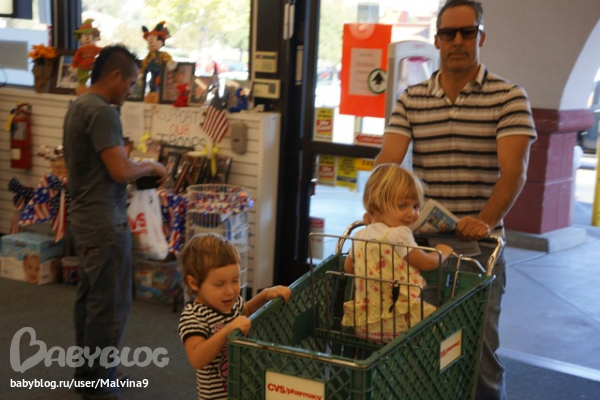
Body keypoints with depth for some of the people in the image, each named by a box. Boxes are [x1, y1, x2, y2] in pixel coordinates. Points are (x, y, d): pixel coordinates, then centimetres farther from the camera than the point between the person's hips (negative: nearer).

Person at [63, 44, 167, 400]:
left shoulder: (78, 106, 11)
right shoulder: (103, 113, -20)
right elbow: (120, 171, -24)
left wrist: (136, 165, 11)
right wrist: (151, 167, -6)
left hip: (84, 219, 10)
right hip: (104, 223, -10)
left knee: (90, 297, 18)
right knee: (111, 304, -1)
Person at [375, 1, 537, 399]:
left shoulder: (509, 97, -3)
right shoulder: (410, 99, 6)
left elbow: (514, 170, -14)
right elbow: (387, 159, -5)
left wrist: (486, 221, -30)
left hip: (479, 244, -3)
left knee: (480, 351, 3)